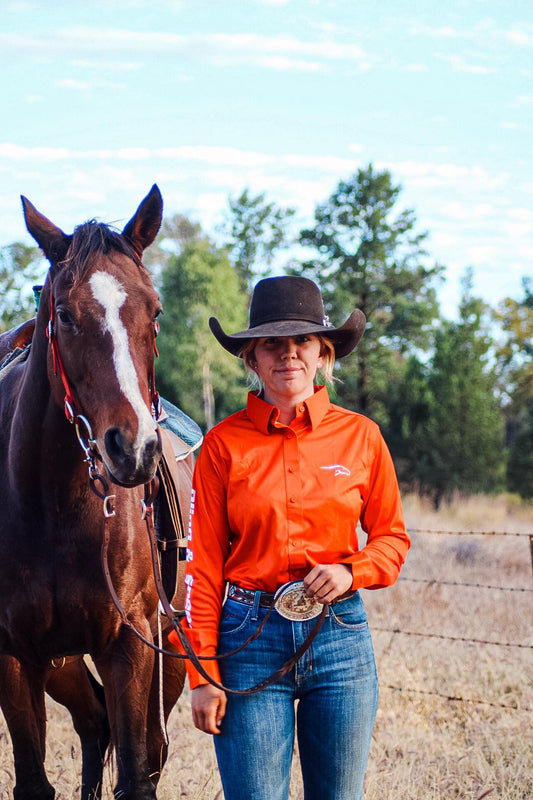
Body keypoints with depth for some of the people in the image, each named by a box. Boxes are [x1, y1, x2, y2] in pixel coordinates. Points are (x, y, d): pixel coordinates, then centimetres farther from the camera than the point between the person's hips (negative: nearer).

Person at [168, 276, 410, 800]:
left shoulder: (360, 436, 2)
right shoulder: (224, 443, -2)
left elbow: (392, 538, 11)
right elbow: (204, 564, -1)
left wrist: (351, 570, -11)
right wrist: (204, 673, -6)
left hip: (341, 635, 2)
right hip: (251, 638, -2)